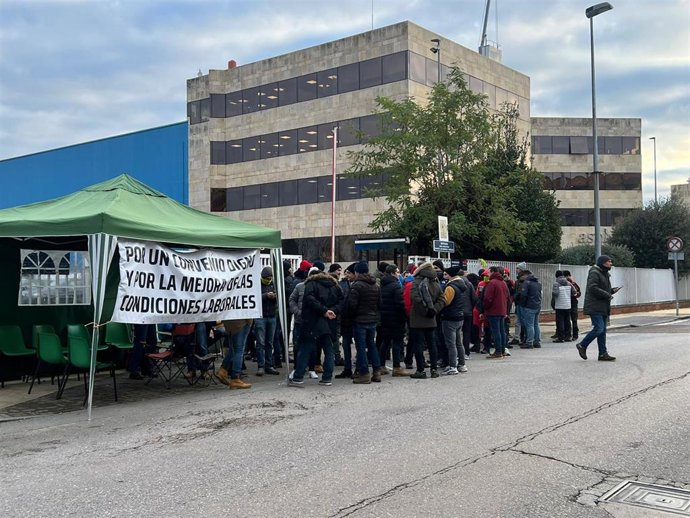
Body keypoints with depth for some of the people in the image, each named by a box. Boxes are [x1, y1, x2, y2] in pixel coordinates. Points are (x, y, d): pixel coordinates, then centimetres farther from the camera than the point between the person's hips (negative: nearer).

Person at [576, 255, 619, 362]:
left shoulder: (605, 274, 20)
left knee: (602, 330, 8)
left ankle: (603, 354, 10)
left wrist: (612, 291, 8)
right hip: (595, 307, -10)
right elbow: (593, 288, -22)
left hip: (603, 307, 10)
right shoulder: (594, 273, -12)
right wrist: (607, 295, -18)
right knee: (599, 328, -15)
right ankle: (582, 345, 0)